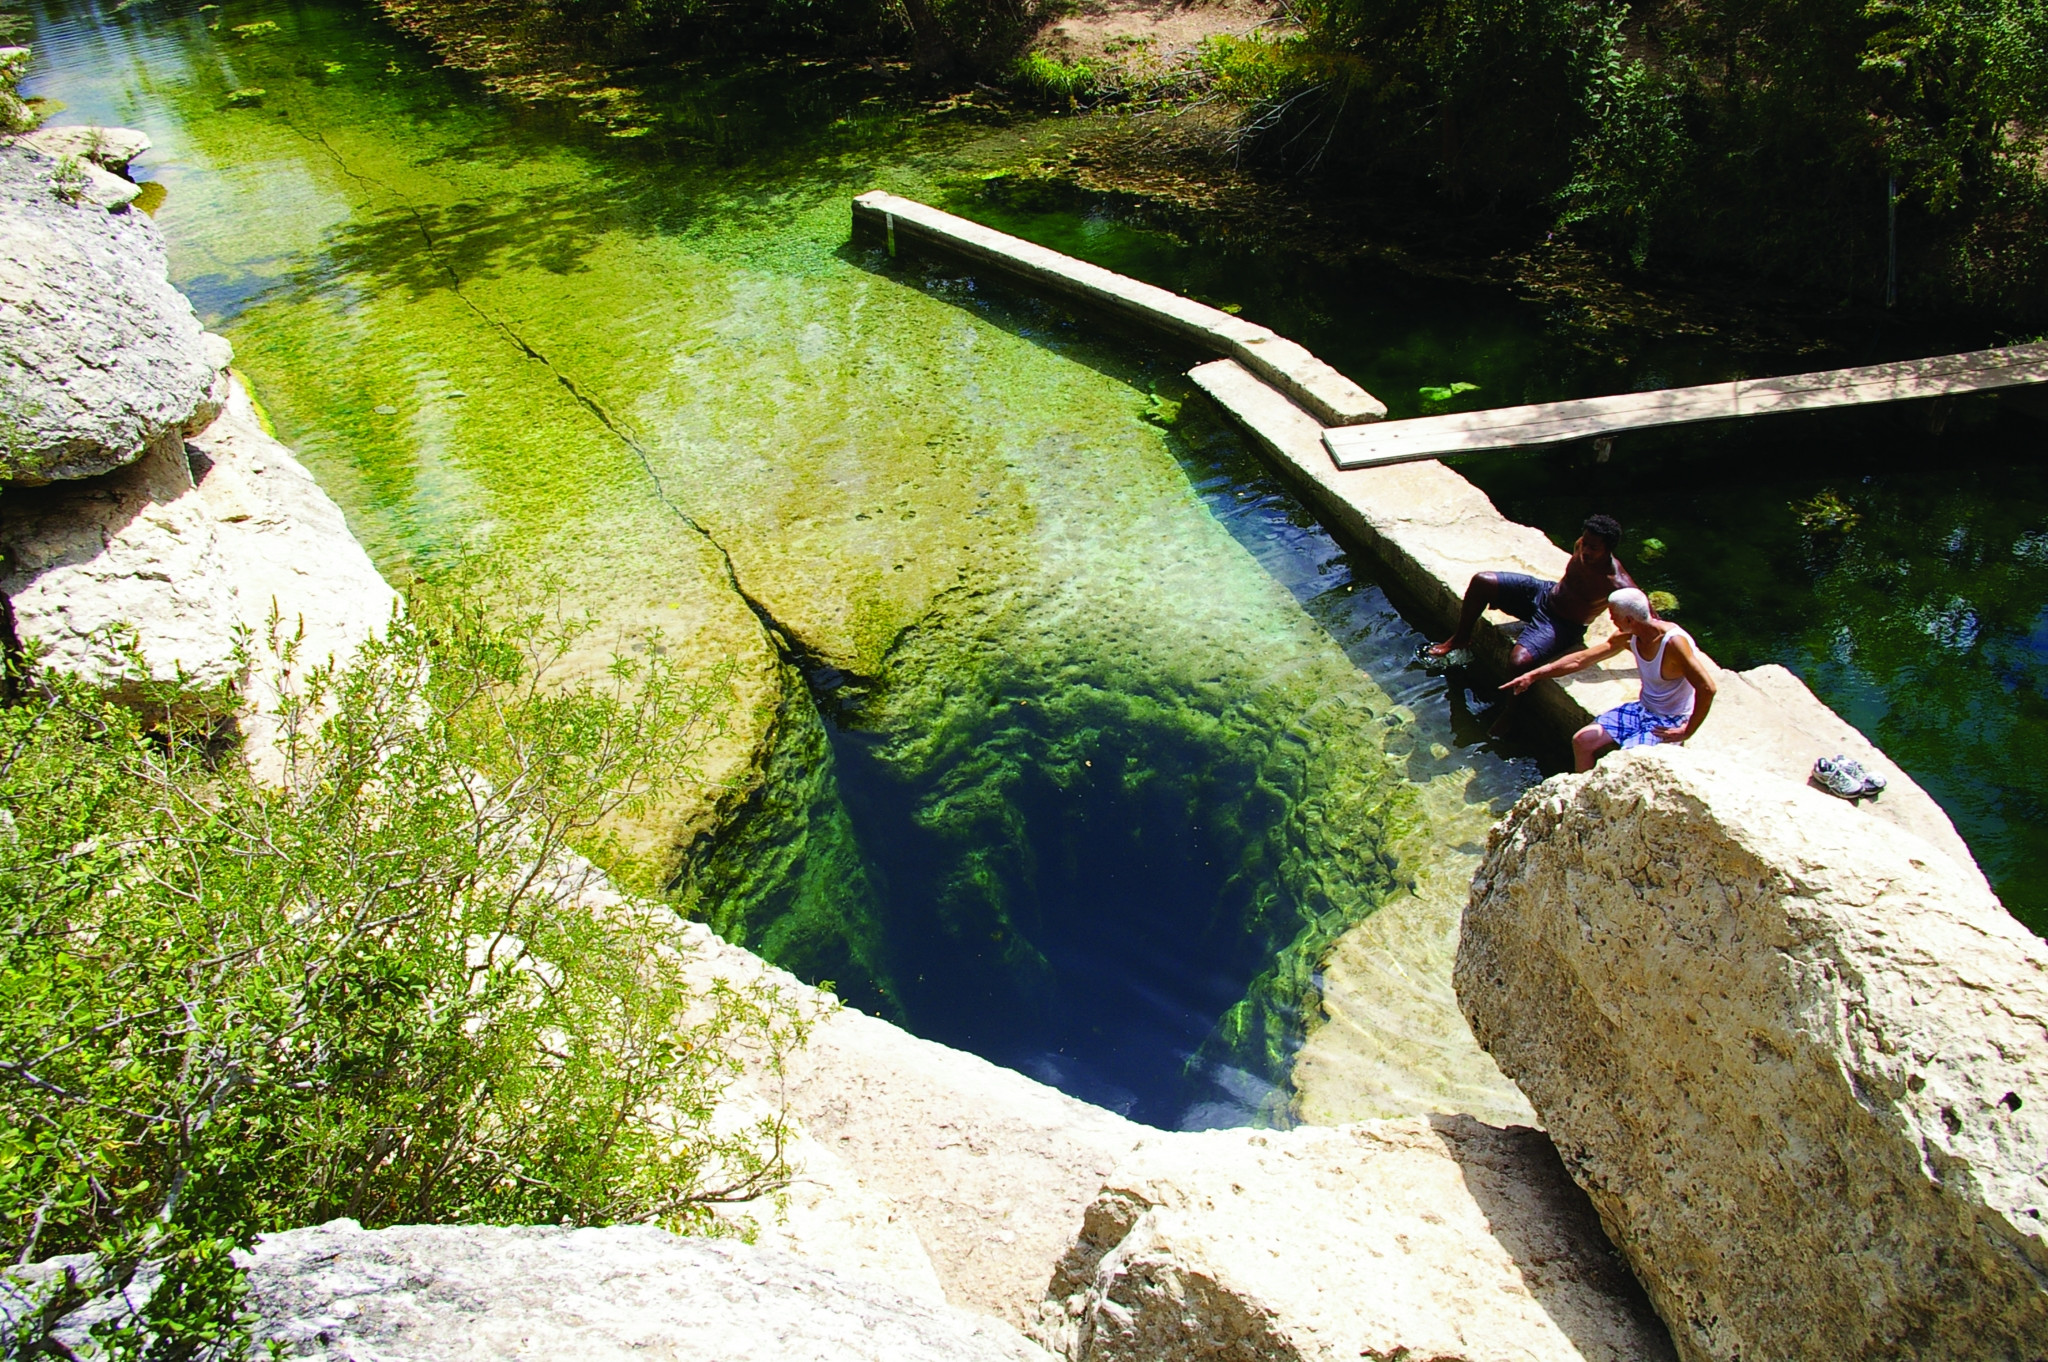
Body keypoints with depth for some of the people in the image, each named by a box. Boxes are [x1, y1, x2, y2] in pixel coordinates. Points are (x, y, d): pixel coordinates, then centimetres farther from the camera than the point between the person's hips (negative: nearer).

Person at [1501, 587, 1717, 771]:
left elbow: (1707, 688, -30)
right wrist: (1534, 674, 2)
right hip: (1642, 710, 8)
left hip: (1670, 723, -8)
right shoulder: (1628, 637, -5)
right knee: (1582, 741, 1)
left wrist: (1687, 732, -22)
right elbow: (1581, 659, 2)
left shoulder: (1673, 642, -28)